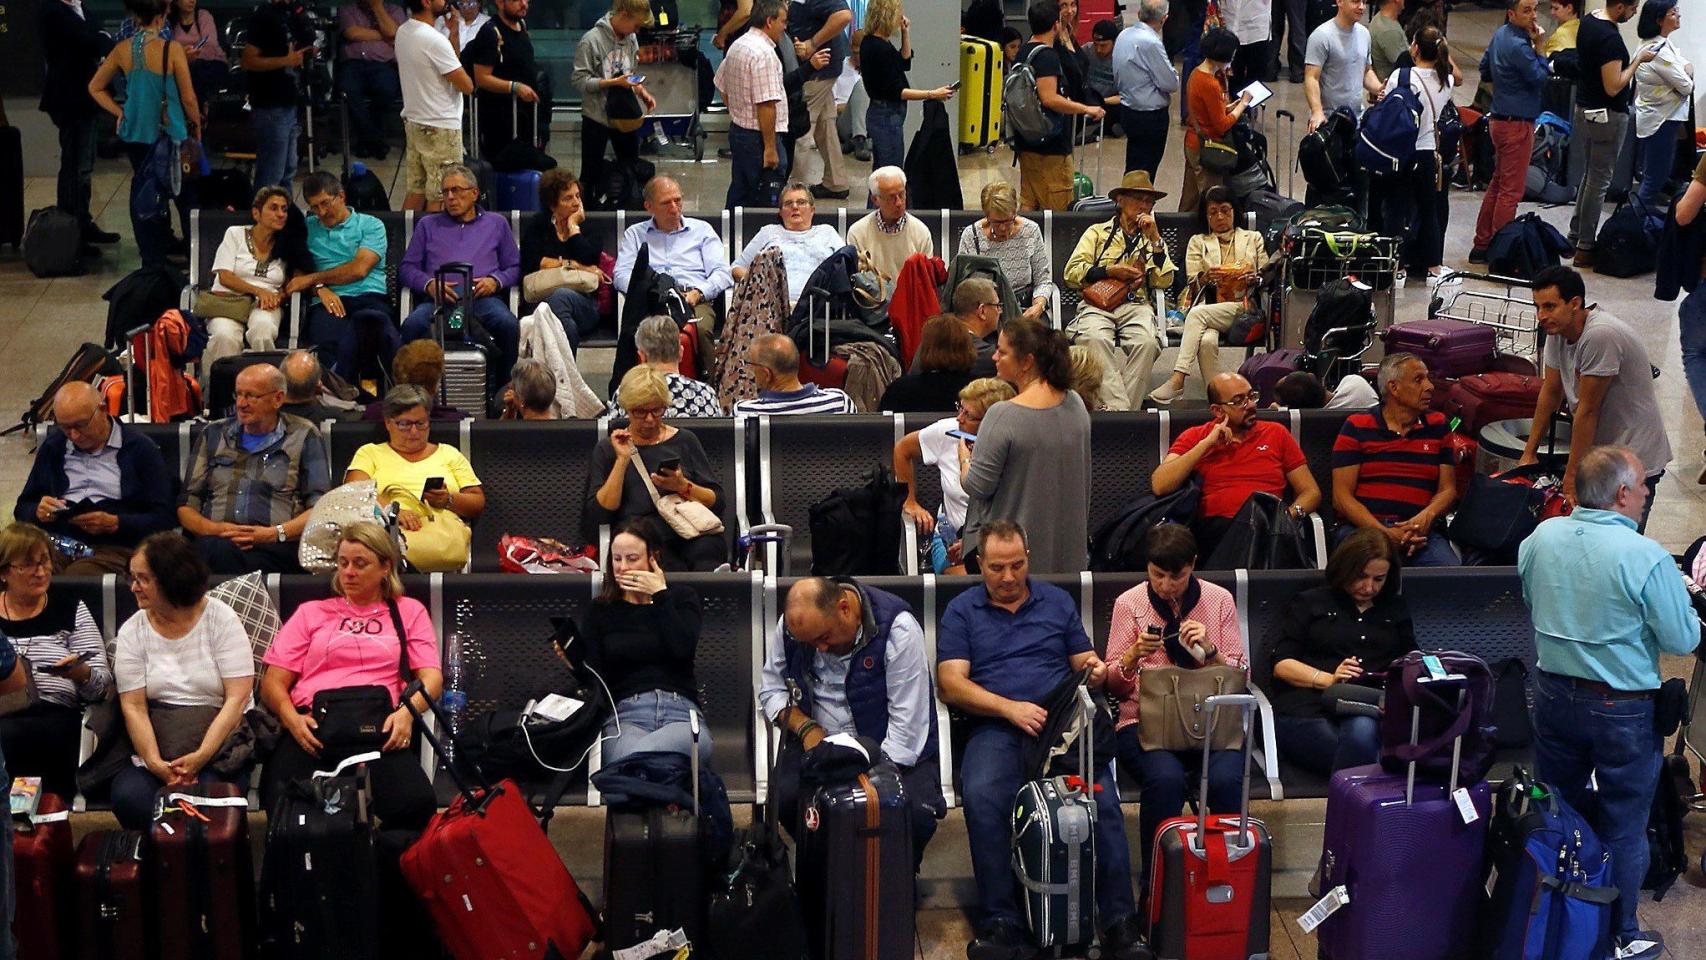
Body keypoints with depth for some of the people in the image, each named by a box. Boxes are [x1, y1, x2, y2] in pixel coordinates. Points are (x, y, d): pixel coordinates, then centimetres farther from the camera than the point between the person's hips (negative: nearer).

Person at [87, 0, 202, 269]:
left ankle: (151, 254, 20)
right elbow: (188, 98, -10)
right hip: (170, 134, -4)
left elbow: (95, 88, 6)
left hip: (135, 133, 4)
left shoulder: (122, 49, -2)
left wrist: (120, 113, 9)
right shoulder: (172, 50, -15)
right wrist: (197, 126, 5)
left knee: (141, 193, 15)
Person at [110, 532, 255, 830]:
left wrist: (200, 757, -20)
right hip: (154, 746, 2)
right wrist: (155, 763, -19)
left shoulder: (222, 620, -1)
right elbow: (133, 707, -2)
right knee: (128, 797, -28)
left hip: (218, 743, -2)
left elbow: (238, 698, -8)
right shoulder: (132, 632, 7)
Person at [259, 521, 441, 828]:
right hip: (311, 727, 1)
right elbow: (273, 682, 18)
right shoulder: (312, 612, 28)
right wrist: (291, 717, -5)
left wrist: (407, 712, -10)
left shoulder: (408, 611, 26)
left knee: (417, 804, -34)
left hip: (378, 730, 0)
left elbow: (431, 677, 13)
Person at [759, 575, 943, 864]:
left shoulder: (897, 628, -19)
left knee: (916, 814, -30)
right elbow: (771, 688, 7)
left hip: (891, 749, -3)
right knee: (786, 797, -27)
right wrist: (805, 727, -11)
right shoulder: (790, 625, -5)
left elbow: (907, 728, -18)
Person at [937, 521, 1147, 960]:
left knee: (1102, 796, -28)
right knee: (982, 797, -33)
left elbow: (1084, 660, 20)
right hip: (995, 728, -1)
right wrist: (1011, 708, -12)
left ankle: (1119, 921, -25)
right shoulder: (961, 610, 14)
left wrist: (1095, 671, -6)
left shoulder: (1057, 601, 21)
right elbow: (951, 685, 2)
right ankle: (1000, 924, -28)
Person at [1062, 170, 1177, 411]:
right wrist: (1110, 271, -3)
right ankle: (1118, 407, -40)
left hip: (1136, 304, 1)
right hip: (1098, 303, -1)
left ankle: (1124, 407, -32)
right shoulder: (1098, 233, 21)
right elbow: (1071, 274, 9)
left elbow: (1164, 281, 10)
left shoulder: (1154, 238, 26)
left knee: (1146, 342, -34)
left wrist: (1154, 238, 4)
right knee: (1095, 338, -36)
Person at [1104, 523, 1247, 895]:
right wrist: (1134, 655, -13)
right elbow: (1113, 684, 7)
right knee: (1166, 779, -34)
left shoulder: (1219, 600, 8)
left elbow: (1239, 677, 7)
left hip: (1211, 718, 1)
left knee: (1226, 779, -32)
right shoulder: (1129, 603, 6)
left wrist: (1209, 651, -12)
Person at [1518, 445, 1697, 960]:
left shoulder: (1542, 537, -8)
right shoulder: (1646, 558, -24)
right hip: (1622, 707, -5)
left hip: (1553, 693, 5)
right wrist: (1684, 604, 4)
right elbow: (1683, 640, -15)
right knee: (1622, 826, 11)